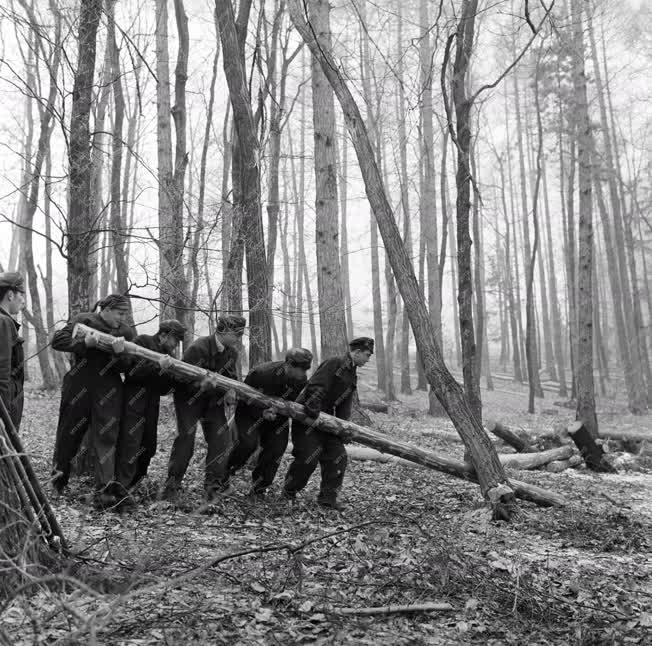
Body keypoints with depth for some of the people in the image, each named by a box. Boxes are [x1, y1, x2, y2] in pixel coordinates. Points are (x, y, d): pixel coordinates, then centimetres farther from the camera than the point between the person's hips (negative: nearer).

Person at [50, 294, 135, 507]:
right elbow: (57, 341, -11)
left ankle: (104, 491, -5)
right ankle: (58, 481, 35)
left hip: (108, 392, 1)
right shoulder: (84, 320, -5)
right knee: (68, 434, 13)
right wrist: (84, 343, -25)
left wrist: (120, 354, -26)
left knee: (105, 439, -5)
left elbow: (127, 366, -4)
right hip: (78, 388, -1)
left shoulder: (125, 332, 1)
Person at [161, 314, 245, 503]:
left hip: (213, 399, 6)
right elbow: (186, 380, -28)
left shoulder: (232, 352, -6)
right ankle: (171, 485, 1)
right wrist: (202, 383, -48)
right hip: (188, 397, -6)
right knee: (185, 439, -14)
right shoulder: (197, 348, -27)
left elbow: (232, 378, 1)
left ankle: (214, 486, 4)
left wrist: (230, 391, -22)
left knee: (221, 440, -5)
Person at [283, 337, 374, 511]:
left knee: (338, 456, 1)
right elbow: (316, 386, -25)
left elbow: (345, 404, 11)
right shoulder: (334, 363, -14)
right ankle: (290, 490, 11)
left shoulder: (352, 376, 15)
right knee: (309, 455, -10)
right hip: (307, 415, -9)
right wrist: (312, 409, -33)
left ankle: (328, 496, 8)